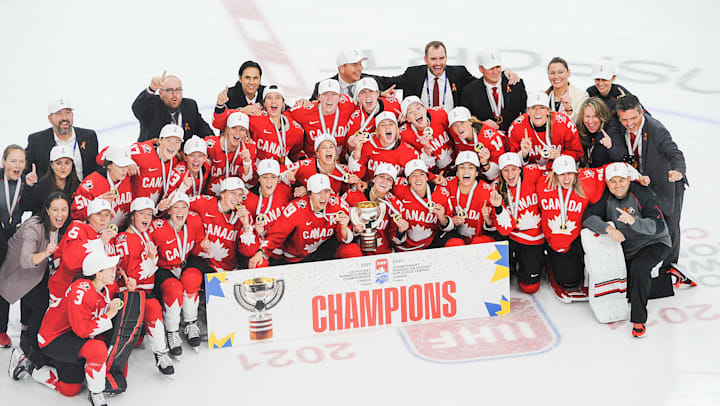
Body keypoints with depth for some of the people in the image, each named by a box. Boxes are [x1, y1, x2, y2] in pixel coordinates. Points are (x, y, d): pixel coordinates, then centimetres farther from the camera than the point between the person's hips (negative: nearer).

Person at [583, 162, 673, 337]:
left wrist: (634, 221, -44)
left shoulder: (643, 194, -19)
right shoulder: (606, 197, -5)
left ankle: (639, 320, -23)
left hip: (653, 242, -6)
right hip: (625, 246, 6)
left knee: (638, 268, -32)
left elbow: (658, 226, -27)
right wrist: (608, 228, -31)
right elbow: (588, 216, -15)